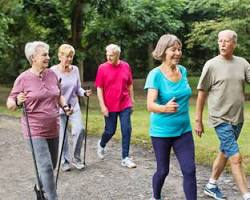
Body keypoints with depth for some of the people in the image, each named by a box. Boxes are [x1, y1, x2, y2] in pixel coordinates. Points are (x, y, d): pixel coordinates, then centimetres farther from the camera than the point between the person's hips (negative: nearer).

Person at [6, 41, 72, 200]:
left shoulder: (52, 74, 3)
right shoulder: (23, 78, -11)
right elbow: (10, 103, -7)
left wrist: (65, 106, -1)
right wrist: (18, 102, -28)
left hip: (53, 129, 6)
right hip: (35, 130, -6)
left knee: (51, 164, 17)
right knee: (46, 166, -12)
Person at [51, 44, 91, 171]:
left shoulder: (75, 69, 2)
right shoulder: (53, 71, -11)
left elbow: (78, 89, 10)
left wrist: (84, 93, -10)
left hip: (74, 106, 3)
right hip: (58, 107, -3)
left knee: (79, 130, -13)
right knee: (62, 136, 2)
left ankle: (76, 159, 6)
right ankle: (65, 161, 21)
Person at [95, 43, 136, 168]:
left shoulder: (126, 66, 0)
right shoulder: (102, 68, -7)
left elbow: (130, 85, 10)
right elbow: (99, 88, -5)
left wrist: (132, 100, 11)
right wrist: (102, 106, -10)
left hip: (125, 105, 2)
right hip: (110, 107, -2)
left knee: (127, 130, -2)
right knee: (110, 131, 9)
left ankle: (125, 158, 6)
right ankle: (101, 145, 41)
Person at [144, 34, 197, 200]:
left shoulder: (183, 70, 0)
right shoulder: (155, 74, -16)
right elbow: (150, 105, -26)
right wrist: (165, 108, -46)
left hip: (184, 130, 4)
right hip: (162, 131, -4)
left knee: (190, 170, -5)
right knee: (163, 170, 11)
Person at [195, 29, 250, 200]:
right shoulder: (212, 65, -8)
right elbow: (202, 94, -4)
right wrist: (198, 120, -2)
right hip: (221, 118, -5)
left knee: (225, 153, 17)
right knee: (236, 158, -8)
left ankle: (211, 185, 34)